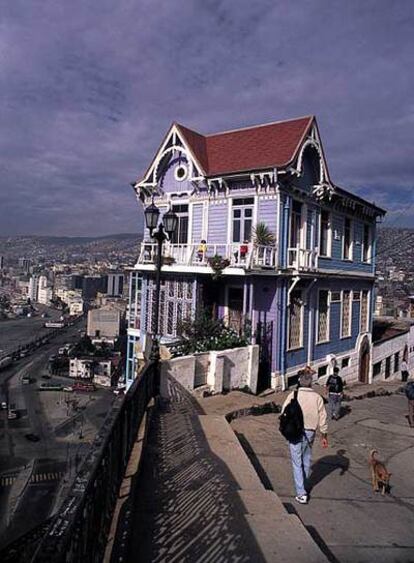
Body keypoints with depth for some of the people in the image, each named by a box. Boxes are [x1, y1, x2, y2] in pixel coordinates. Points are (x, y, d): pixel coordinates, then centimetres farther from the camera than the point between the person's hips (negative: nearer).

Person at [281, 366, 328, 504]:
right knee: (307, 459, 23)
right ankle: (303, 484, 41)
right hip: (310, 432, 3)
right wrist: (324, 436, 7)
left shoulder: (293, 395, -11)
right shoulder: (317, 397, -6)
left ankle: (301, 493, 3)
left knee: (297, 463, 4)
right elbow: (322, 419, -3)